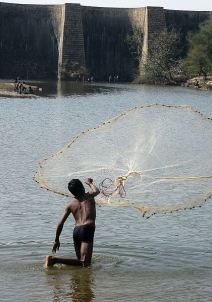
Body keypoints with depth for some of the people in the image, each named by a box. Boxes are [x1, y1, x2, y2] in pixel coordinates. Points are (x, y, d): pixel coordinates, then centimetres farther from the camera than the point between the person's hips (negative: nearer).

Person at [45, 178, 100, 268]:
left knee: (80, 260, 20)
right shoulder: (89, 196, 10)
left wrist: (56, 240, 18)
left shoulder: (70, 204, 15)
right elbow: (97, 191, 36)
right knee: (84, 263, -16)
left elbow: (60, 223, 10)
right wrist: (89, 183, 54)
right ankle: (55, 260, -29)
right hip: (87, 229, -6)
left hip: (76, 230, 6)